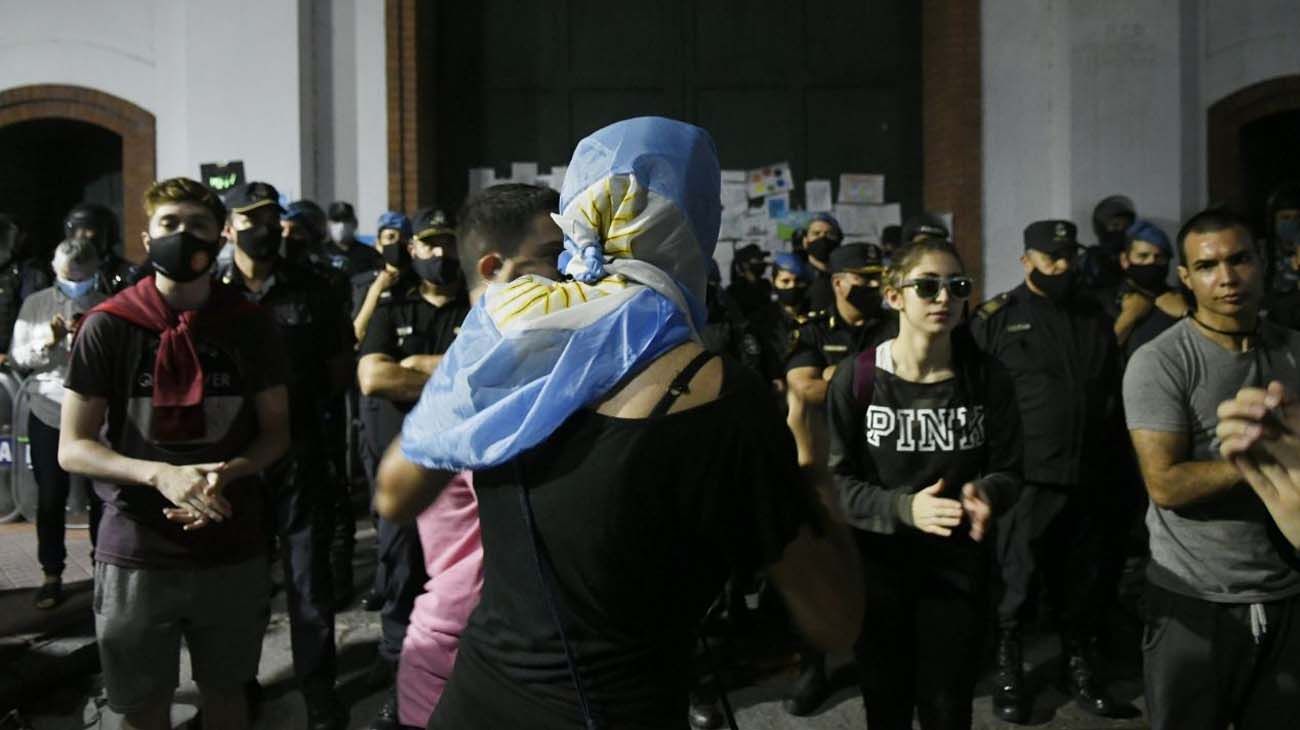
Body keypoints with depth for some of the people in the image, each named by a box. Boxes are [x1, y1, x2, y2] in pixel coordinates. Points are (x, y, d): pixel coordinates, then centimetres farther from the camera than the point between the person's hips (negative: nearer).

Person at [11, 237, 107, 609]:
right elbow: (16, 358, 4)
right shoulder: (35, 304, 3)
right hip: (47, 416, 2)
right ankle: (52, 574, 24)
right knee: (51, 500, 10)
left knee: (100, 498, 8)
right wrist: (44, 345, -14)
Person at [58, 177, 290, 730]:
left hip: (232, 550, 2)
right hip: (136, 552, -1)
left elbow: (276, 430, 4)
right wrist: (162, 474, -23)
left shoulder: (249, 325, -2)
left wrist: (226, 473, -16)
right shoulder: (107, 326, -7)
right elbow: (72, 448, -7)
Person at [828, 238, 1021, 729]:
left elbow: (1008, 470, 1)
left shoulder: (987, 378, -4)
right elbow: (835, 480, -11)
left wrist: (986, 493, -22)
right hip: (877, 566, -1)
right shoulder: (856, 379, -11)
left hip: (959, 566, 1)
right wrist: (904, 507, -27)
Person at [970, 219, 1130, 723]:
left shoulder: (1095, 317, 12)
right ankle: (1008, 676, 24)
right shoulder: (995, 318, -4)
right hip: (1024, 479, -4)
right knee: (1014, 586, 7)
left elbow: (1113, 393, 18)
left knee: (1083, 586, 16)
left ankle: (1082, 672, 33)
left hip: (1090, 479, 5)